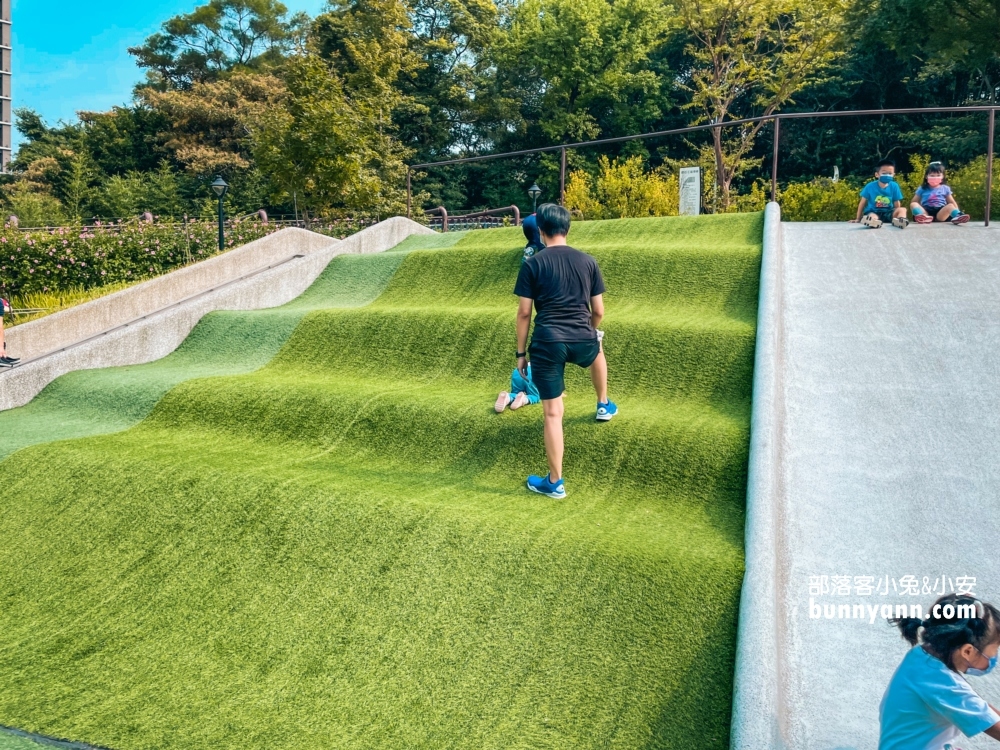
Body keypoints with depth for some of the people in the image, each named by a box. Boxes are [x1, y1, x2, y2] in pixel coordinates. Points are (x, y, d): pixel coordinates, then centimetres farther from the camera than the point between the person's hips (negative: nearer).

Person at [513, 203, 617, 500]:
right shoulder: (588, 261, 8)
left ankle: (555, 483, 12)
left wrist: (521, 352, 9)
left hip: (548, 342, -2)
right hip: (582, 340, 3)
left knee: (553, 413, 4)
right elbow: (598, 311, 11)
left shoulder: (533, 264, 0)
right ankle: (604, 406, 57)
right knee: (598, 350, 41)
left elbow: (524, 313, 0)